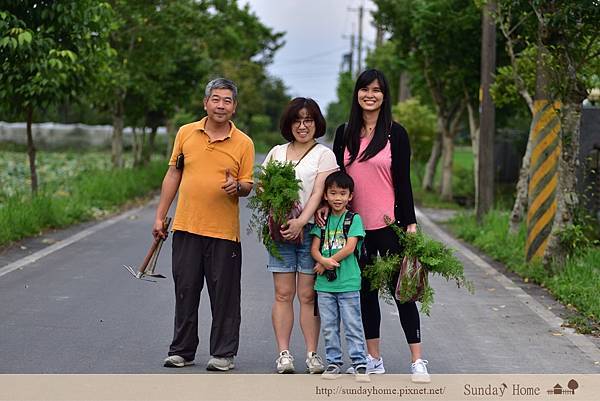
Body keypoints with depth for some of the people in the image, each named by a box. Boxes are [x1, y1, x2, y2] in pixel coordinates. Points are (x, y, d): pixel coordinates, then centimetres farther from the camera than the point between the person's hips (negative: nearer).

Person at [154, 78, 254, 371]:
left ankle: (223, 353, 12)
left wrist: (238, 186, -20)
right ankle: (182, 350, 19)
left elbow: (247, 186, 4)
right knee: (185, 291, 8)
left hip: (224, 231, -2)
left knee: (224, 294, 2)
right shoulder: (186, 133, 6)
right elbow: (173, 174, 12)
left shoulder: (243, 143, 0)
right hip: (186, 226, 2)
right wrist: (160, 215, 10)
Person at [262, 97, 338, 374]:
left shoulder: (324, 154, 4)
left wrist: (301, 221, -20)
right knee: (283, 294, 0)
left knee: (308, 295, -2)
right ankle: (284, 353, 2)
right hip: (280, 229, 3)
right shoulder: (276, 152, 16)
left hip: (311, 229, -3)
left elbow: (319, 192, -7)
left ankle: (312, 354, 3)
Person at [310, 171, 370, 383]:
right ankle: (333, 362, 17)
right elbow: (314, 248, 3)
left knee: (353, 326, -1)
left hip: (348, 283, -4)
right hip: (325, 284, 4)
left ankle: (359, 363, 3)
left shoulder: (354, 219, -1)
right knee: (329, 327, 9)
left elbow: (349, 248, -11)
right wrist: (324, 261, -18)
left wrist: (326, 264, -9)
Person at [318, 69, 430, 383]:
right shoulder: (345, 133, 9)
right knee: (365, 290, 10)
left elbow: (403, 181, -3)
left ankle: (417, 361, 1)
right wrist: (324, 204, -5)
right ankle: (374, 359, 18)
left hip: (388, 224, -4)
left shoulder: (395, 133, -2)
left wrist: (410, 223, -6)